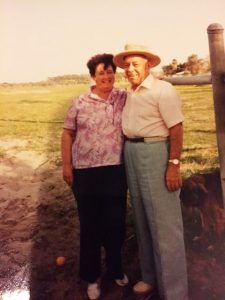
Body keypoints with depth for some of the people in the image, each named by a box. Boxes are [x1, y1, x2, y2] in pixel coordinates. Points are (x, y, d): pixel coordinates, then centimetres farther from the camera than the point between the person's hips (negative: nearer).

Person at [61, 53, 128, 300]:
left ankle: (115, 270, 36)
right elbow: (67, 133, 4)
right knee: (90, 226, 11)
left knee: (115, 224, 12)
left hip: (116, 171, 1)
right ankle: (91, 277, 30)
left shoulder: (125, 98, 3)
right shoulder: (79, 102, 0)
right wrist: (66, 165, 0)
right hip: (85, 172, -1)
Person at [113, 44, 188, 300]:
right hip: (131, 154, 8)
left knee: (164, 222, -1)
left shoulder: (162, 89, -9)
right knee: (142, 219, 16)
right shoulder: (130, 93, 13)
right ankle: (150, 277, 33)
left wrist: (174, 164, -20)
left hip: (155, 152, -8)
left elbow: (176, 128, -15)